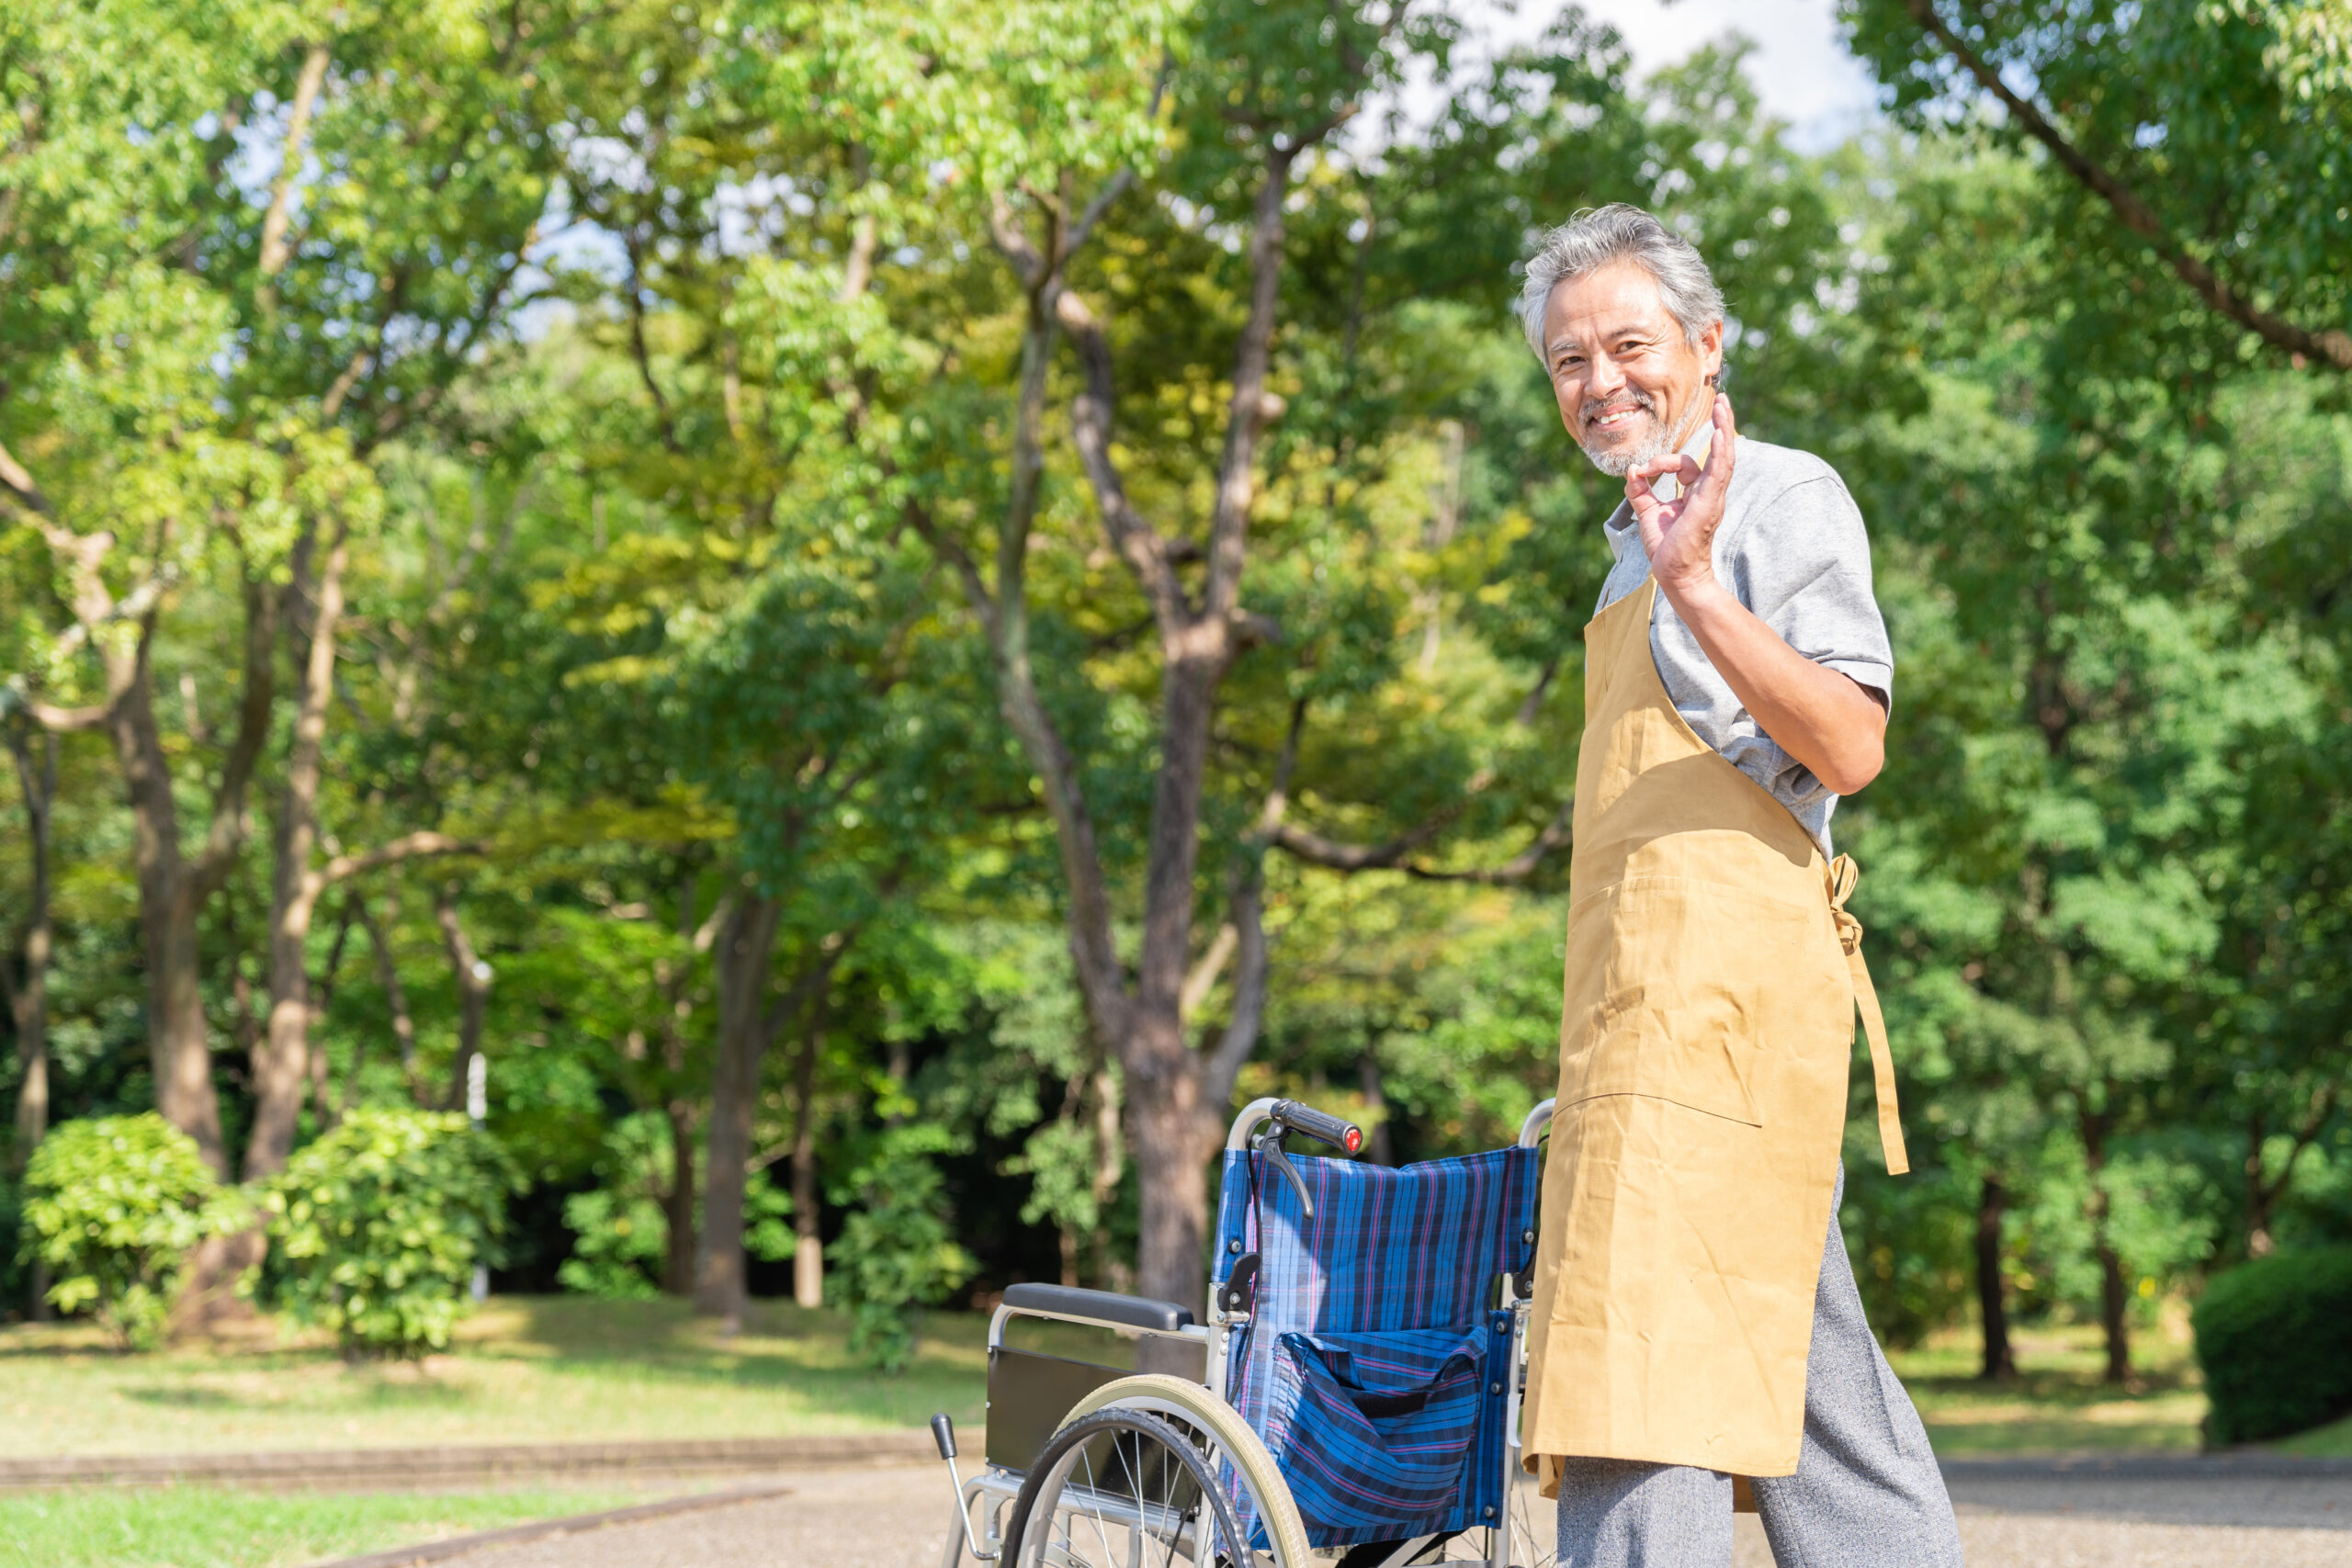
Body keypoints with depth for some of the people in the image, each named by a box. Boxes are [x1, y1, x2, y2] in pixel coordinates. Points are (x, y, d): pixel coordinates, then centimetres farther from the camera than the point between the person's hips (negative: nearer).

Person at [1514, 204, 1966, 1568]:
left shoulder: (1783, 496, -4)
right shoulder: (1648, 536, 24)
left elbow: (1851, 747, -18)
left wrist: (1697, 591, -27)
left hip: (1721, 976, -10)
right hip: (1658, 996, 10)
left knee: (1645, 1362, -17)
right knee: (1802, 1358, 10)